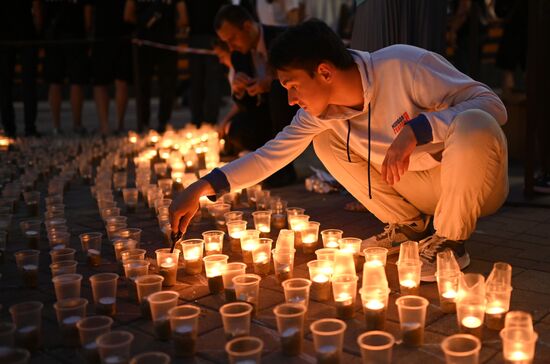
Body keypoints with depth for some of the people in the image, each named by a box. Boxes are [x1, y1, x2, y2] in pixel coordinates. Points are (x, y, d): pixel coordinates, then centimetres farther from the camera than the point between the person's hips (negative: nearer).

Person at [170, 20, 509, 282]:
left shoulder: (403, 65, -27)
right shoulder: (321, 112, -7)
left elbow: (492, 104, -25)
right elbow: (273, 154, -1)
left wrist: (415, 130, -39)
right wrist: (202, 188, -7)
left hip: (472, 180, -5)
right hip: (424, 188, 6)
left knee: (473, 125, -38)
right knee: (326, 140, 0)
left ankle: (449, 241, -13)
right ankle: (409, 225, 8)